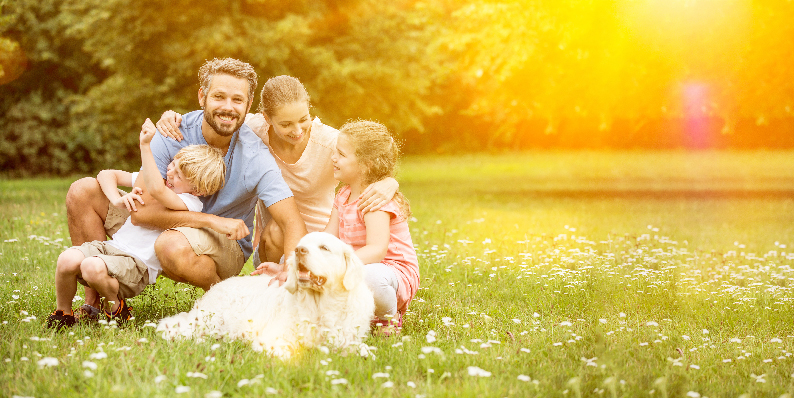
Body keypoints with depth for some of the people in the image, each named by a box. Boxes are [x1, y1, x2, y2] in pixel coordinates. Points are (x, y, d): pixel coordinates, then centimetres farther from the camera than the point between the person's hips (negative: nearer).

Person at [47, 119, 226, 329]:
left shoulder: (191, 203, -10)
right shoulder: (151, 177, 15)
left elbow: (157, 190, -30)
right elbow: (106, 175, 17)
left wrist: (145, 145, -32)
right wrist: (118, 200, -4)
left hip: (139, 264, -7)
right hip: (112, 245, 7)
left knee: (92, 267, -36)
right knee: (67, 260, -24)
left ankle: (116, 306, -5)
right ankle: (62, 313, 1)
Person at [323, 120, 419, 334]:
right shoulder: (344, 196, 8)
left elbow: (376, 250, -34)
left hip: (394, 272, -9)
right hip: (354, 268, 9)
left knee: (371, 275, -44)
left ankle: (389, 317, -9)